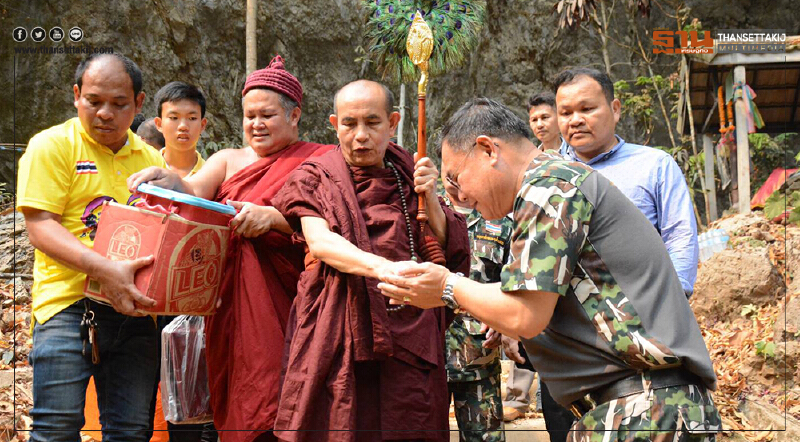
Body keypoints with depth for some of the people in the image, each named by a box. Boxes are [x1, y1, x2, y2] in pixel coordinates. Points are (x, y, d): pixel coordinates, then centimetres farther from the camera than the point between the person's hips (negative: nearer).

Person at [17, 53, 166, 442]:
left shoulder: (151, 159, 16)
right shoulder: (52, 146, 0)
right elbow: (40, 227, -10)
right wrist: (105, 269, -24)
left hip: (134, 308, 4)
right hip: (69, 304, -4)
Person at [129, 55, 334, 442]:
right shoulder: (229, 161, 16)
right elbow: (194, 191, -2)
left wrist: (272, 217, -22)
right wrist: (165, 178, -23)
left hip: (284, 305, -3)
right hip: (231, 305, 3)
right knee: (238, 408, 2)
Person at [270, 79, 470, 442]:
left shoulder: (408, 175, 13)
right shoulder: (314, 178, 6)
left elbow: (446, 250, 7)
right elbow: (319, 241, -14)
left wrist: (429, 198, -9)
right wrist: (379, 266, -31)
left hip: (408, 335, 2)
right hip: (336, 335, -2)